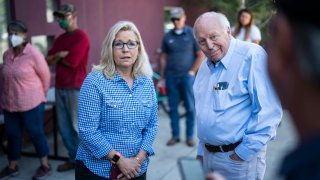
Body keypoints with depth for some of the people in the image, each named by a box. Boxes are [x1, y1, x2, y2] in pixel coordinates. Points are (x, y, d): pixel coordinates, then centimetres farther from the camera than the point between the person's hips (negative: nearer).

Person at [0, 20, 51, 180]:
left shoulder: (34, 54, -13)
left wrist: (40, 95, 6)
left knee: (36, 134, 6)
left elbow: (45, 76, -5)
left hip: (31, 103, -5)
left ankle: (45, 165, 22)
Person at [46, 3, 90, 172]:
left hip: (76, 88, -8)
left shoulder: (81, 36, -9)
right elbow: (48, 60, 10)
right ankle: (74, 158, 25)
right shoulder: (59, 39, 16)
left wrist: (57, 58, 1)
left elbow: (72, 61, -18)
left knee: (78, 127, -1)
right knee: (64, 127, 12)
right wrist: (59, 55, -10)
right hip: (60, 87, 8)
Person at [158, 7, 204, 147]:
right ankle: (175, 135, 17)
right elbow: (163, 57, 10)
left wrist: (192, 71, -5)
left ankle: (190, 136, 13)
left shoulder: (192, 34, 0)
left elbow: (201, 55, 1)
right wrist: (161, 78, 8)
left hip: (187, 76, -2)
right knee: (173, 108, 7)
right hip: (171, 77, 2)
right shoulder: (167, 36, 6)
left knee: (190, 107, 2)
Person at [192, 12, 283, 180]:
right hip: (208, 154, 7)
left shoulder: (252, 56, -17)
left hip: (239, 157, -7)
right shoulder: (205, 66, 8)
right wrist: (201, 150, 17)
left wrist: (245, 152, -18)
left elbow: (268, 110, -21)